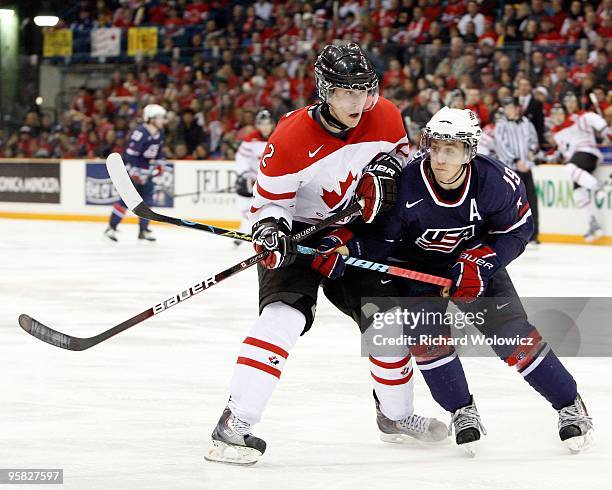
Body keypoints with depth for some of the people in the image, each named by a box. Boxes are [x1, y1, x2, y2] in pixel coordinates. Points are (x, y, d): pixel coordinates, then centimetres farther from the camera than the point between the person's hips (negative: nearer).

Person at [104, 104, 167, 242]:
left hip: (146, 170, 9)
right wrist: (135, 173, -27)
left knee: (147, 198, 5)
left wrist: (159, 164, 12)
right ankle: (111, 228, -6)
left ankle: (143, 230, 14)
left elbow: (159, 149, 22)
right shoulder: (140, 133, -25)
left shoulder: (159, 133, 4)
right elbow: (130, 154, -27)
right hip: (132, 169, -8)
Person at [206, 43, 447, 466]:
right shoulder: (291, 138, -28)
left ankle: (395, 416, 34)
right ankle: (234, 424, -30)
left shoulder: (385, 117, -14)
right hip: (297, 233, -6)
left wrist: (384, 170, -11)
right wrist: (270, 229, -37)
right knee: (284, 315, -27)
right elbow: (268, 200, -17)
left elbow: (399, 146, 10)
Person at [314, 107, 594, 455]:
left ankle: (570, 404, 7)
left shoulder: (495, 181, -25)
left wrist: (479, 261, -22)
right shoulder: (406, 185, -29)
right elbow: (380, 238, -18)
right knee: (426, 334, -21)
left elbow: (517, 229, -9)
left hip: (477, 261, 0)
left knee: (513, 333, -10)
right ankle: (463, 413, 0)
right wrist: (344, 247, -37)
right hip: (418, 267, 0)